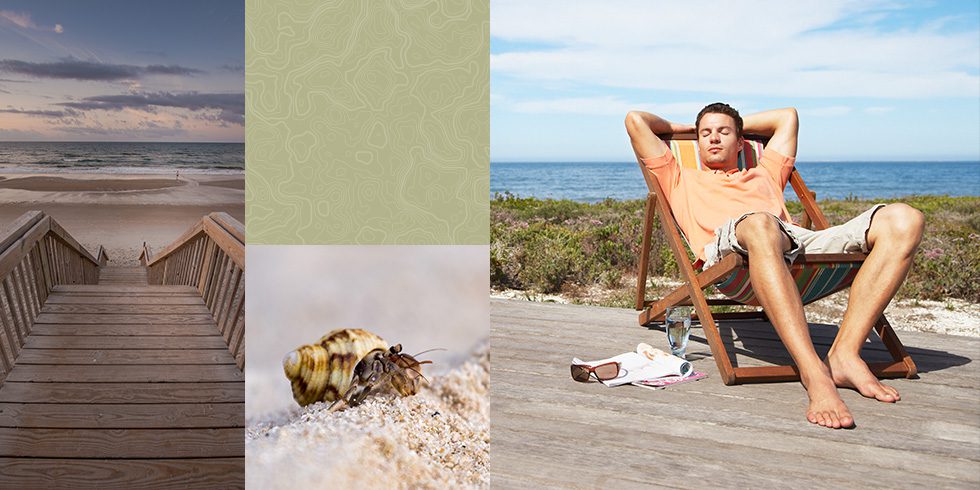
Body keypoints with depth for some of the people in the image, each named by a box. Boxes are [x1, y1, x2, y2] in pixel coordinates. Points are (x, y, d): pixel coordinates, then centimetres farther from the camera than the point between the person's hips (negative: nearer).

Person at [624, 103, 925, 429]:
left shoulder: (764, 175, 45)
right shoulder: (681, 180, 36)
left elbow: (788, 116, 58)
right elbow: (636, 121, 37)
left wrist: (739, 124, 59)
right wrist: (680, 129, 52)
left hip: (802, 242, 5)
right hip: (730, 250, -5)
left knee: (904, 219, -20)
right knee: (759, 223, -44)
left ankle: (844, 355, -31)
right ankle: (814, 374, -52)